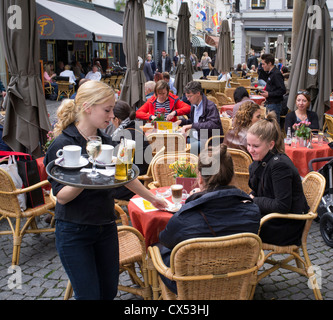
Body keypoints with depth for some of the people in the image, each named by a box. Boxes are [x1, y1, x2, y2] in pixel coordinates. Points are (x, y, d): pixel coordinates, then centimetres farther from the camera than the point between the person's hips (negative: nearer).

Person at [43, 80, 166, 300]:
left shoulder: (106, 141, 3)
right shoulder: (62, 145, -15)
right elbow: (61, 196, -17)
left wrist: (152, 198, 24)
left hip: (106, 227, 6)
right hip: (74, 232, -6)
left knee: (110, 290, 14)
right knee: (89, 294, 2)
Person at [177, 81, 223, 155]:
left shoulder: (210, 106, -13)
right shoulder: (194, 105, 14)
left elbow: (213, 125, -28)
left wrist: (192, 125, -30)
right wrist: (182, 121, 10)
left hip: (208, 141, -8)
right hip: (195, 138, 8)